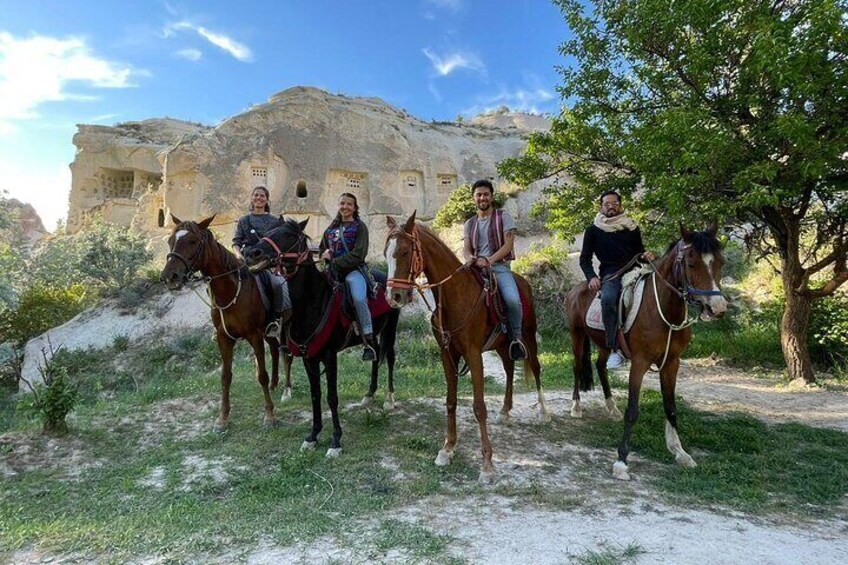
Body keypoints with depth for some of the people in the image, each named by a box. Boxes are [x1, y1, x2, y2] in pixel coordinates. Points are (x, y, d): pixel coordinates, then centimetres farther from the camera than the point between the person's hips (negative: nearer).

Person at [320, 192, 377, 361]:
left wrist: (335, 262, -14)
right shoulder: (331, 228, 21)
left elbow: (358, 254, -8)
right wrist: (325, 254, 1)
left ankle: (368, 342, -23)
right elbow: (321, 249, 26)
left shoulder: (359, 227, 5)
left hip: (353, 270, -6)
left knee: (359, 298, -31)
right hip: (332, 271, 6)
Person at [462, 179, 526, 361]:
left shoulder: (503, 216, 7)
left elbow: (508, 245, -4)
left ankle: (516, 337, -6)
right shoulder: (470, 223, 19)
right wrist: (469, 257, -18)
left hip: (499, 267, -4)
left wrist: (488, 260, -19)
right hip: (476, 268, 4)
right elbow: (466, 248, 9)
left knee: (512, 299, -30)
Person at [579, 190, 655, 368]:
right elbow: (584, 259, 11)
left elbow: (639, 251, 25)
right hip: (610, 274, -3)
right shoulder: (593, 230, 12)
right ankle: (615, 350, -30)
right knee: (608, 299, -35)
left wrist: (647, 256, 0)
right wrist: (591, 277, -6)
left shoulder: (631, 228, 19)